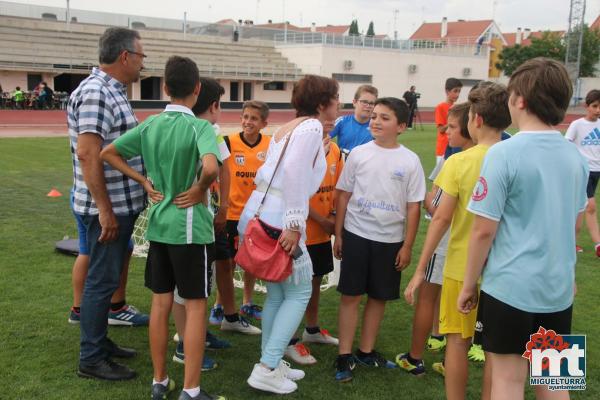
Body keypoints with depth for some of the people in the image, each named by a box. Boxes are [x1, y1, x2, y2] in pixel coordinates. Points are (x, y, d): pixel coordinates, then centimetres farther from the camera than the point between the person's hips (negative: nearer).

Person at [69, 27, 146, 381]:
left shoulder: (113, 92, 13)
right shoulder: (96, 93, -18)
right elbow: (87, 154, -24)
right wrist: (105, 209, -23)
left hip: (122, 205, 10)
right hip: (109, 208, -10)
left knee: (107, 277, 18)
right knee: (103, 280, -1)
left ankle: (100, 342, 31)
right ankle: (91, 359, 11)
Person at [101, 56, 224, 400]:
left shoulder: (149, 125, 3)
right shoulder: (200, 127, -15)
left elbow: (108, 154, 9)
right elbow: (211, 168, -33)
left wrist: (145, 181, 7)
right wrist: (199, 190, -14)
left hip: (158, 226, 6)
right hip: (191, 228, -6)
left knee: (160, 303, 14)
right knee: (196, 306, 4)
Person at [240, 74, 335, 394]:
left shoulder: (290, 127, 19)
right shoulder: (312, 127, -9)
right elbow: (295, 171, -24)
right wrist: (294, 225, -25)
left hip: (258, 214, 9)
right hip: (277, 221, -9)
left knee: (277, 292, 16)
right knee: (299, 292, 2)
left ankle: (271, 364, 24)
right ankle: (267, 369, 1)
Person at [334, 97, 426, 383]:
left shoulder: (410, 161, -3)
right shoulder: (359, 154, -2)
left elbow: (413, 207, 0)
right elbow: (344, 195, 4)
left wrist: (407, 245, -1)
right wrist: (338, 234, 3)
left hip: (390, 240, 1)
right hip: (356, 235, 0)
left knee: (379, 297, 11)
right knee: (350, 295, 3)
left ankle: (366, 351, 27)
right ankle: (344, 356, 13)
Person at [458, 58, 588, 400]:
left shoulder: (504, 154, -16)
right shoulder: (576, 157, 4)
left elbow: (484, 231, -15)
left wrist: (469, 284, -3)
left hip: (509, 286, -6)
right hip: (559, 288, 6)